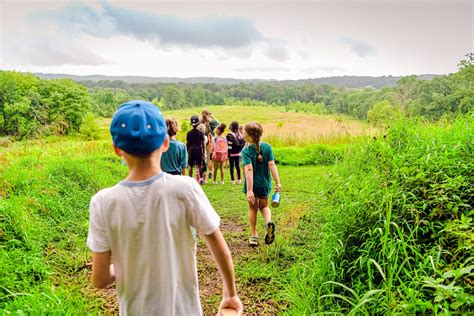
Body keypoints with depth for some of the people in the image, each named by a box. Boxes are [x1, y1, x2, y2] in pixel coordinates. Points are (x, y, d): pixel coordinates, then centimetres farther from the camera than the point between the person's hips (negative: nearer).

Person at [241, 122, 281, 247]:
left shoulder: (246, 151, -15)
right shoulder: (267, 147, -6)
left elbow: (249, 170, -23)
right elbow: (272, 165, -10)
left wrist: (249, 190, -25)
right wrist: (278, 183, -7)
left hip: (252, 185, -2)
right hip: (265, 184, 2)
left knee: (253, 209, 17)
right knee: (264, 206, 23)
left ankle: (254, 236, 24)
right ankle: (268, 222, -8)